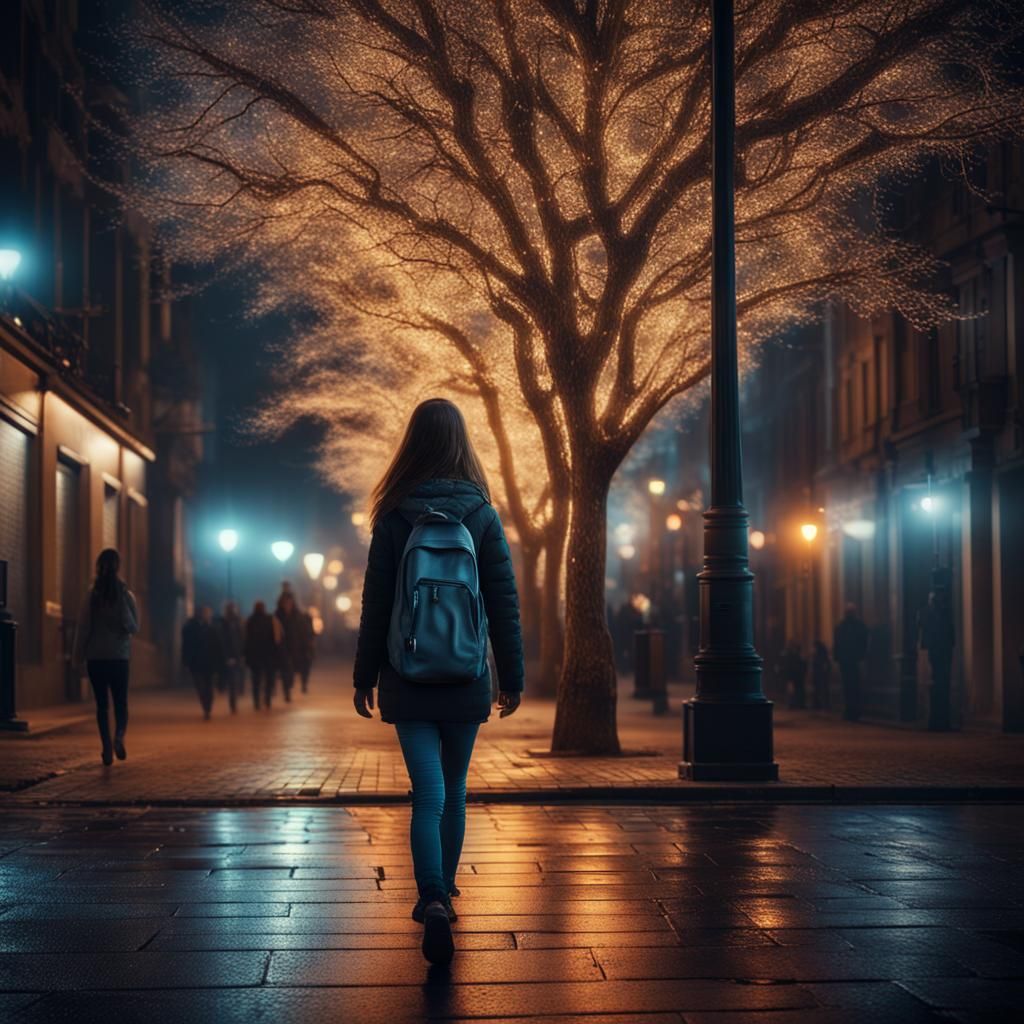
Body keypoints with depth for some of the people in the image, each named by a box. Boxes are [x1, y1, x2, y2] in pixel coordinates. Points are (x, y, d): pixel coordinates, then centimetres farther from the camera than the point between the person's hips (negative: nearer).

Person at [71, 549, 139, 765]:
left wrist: (77, 657, 2)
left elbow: (83, 628, -5)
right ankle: (119, 735, -18)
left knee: (102, 703, 8)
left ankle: (107, 748, 1)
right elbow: (135, 627, -2)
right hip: (120, 657, 0)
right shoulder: (126, 595, -4)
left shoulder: (92, 596, -6)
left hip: (96, 658, 0)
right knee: (120, 702, 9)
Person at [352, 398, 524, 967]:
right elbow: (504, 603, -1)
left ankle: (434, 900, -22)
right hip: (466, 680, 1)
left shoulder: (394, 516, -4)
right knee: (454, 789, 18)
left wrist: (365, 675, 7)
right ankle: (444, 890, 29)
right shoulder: (482, 514, -2)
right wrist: (513, 676, 6)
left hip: (409, 681, -1)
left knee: (428, 794, -4)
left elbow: (376, 603, -1)